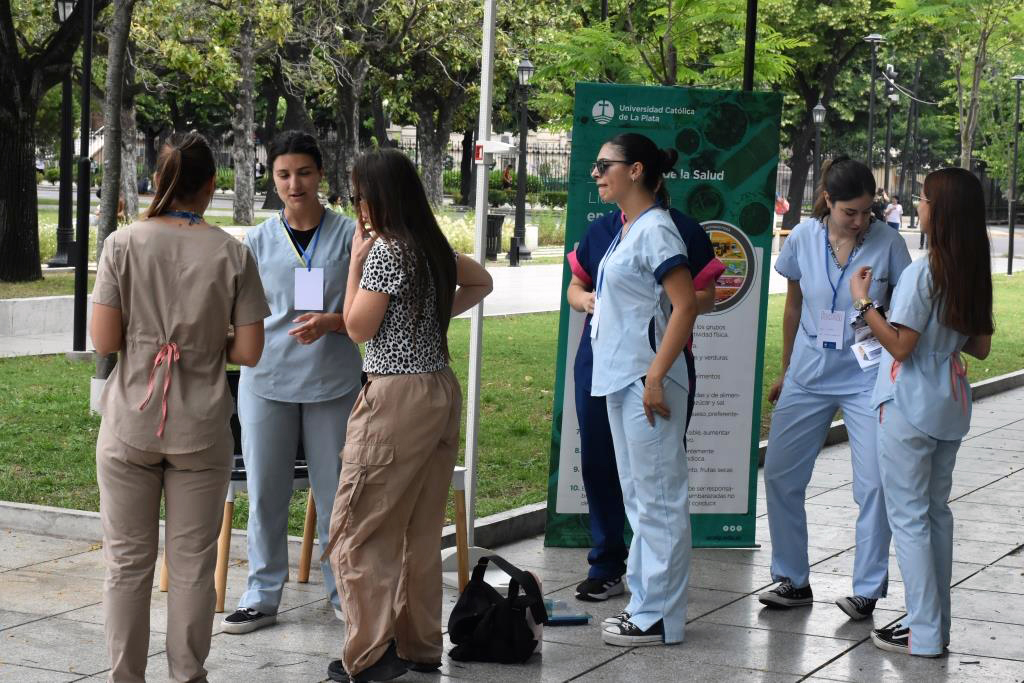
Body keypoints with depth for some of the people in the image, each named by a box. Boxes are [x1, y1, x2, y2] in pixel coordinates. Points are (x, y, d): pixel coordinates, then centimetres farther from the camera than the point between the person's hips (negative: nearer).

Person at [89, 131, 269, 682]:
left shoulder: (123, 244, -7)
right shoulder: (232, 254, -6)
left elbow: (103, 341, -8)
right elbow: (248, 351, -6)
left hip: (129, 426, 0)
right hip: (201, 430, 0)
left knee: (127, 562, 11)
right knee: (192, 563, 10)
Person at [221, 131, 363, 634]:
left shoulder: (349, 235, 1)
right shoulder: (258, 241, 7)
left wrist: (330, 322, -16)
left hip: (332, 381, -2)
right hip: (266, 379, 2)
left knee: (335, 491, 4)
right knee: (265, 493, 6)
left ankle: (344, 591, 17)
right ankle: (262, 597, 15)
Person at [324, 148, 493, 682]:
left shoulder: (385, 251, -15)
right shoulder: (434, 248, 10)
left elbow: (359, 328, -9)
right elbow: (481, 282, 27)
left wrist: (356, 259, -4)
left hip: (397, 398, -9)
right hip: (440, 393, 9)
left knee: (356, 532, -2)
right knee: (420, 532, 14)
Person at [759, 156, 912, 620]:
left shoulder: (888, 243, -10)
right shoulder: (803, 238, -4)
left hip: (866, 379, -3)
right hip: (809, 376, 3)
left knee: (874, 486, -6)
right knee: (780, 476, 5)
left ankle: (867, 590, 8)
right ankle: (793, 581, 20)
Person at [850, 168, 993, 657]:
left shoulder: (922, 273, -18)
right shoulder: (974, 274, 6)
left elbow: (900, 345, -18)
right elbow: (980, 347, 11)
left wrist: (863, 302, -10)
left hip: (909, 409, -8)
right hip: (950, 405, 8)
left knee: (909, 516, -1)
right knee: (937, 511, 16)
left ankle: (924, 634, 2)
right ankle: (936, 623, 23)